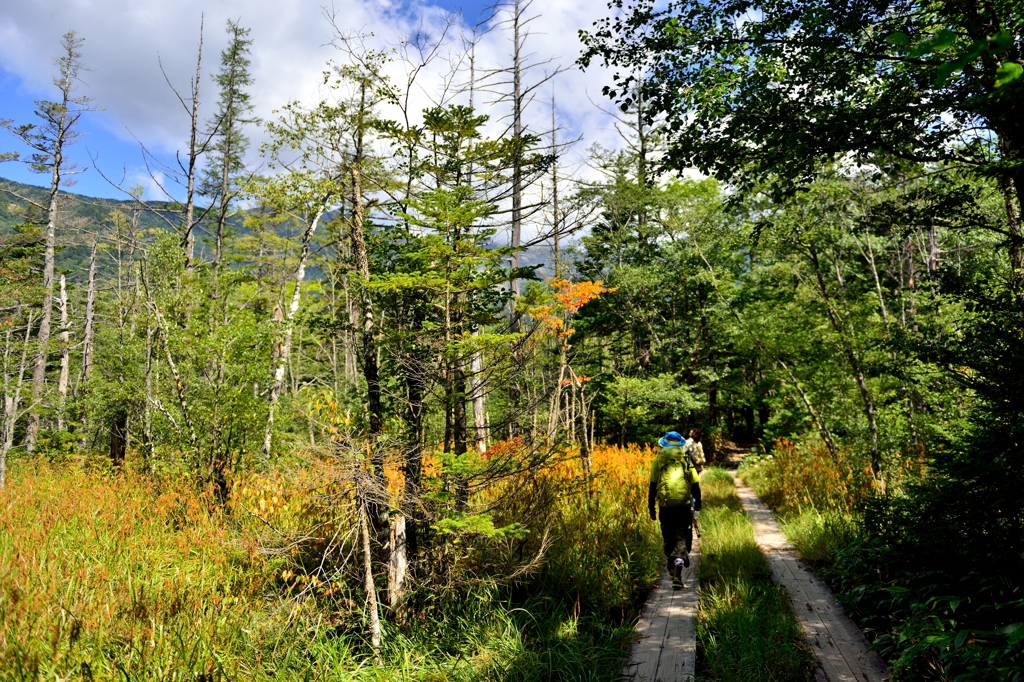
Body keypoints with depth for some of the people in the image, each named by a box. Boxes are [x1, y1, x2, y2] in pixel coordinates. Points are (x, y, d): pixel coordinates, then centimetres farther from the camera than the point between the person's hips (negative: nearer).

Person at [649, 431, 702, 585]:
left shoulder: (658, 460, 2)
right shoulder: (686, 459, 3)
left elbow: (652, 486, 1)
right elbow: (695, 483, 6)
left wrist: (651, 508, 8)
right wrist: (698, 503, 22)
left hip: (665, 506, 1)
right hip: (684, 505, -1)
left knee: (668, 537, 18)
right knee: (681, 536, 5)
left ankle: (672, 566, 31)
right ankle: (678, 565, -11)